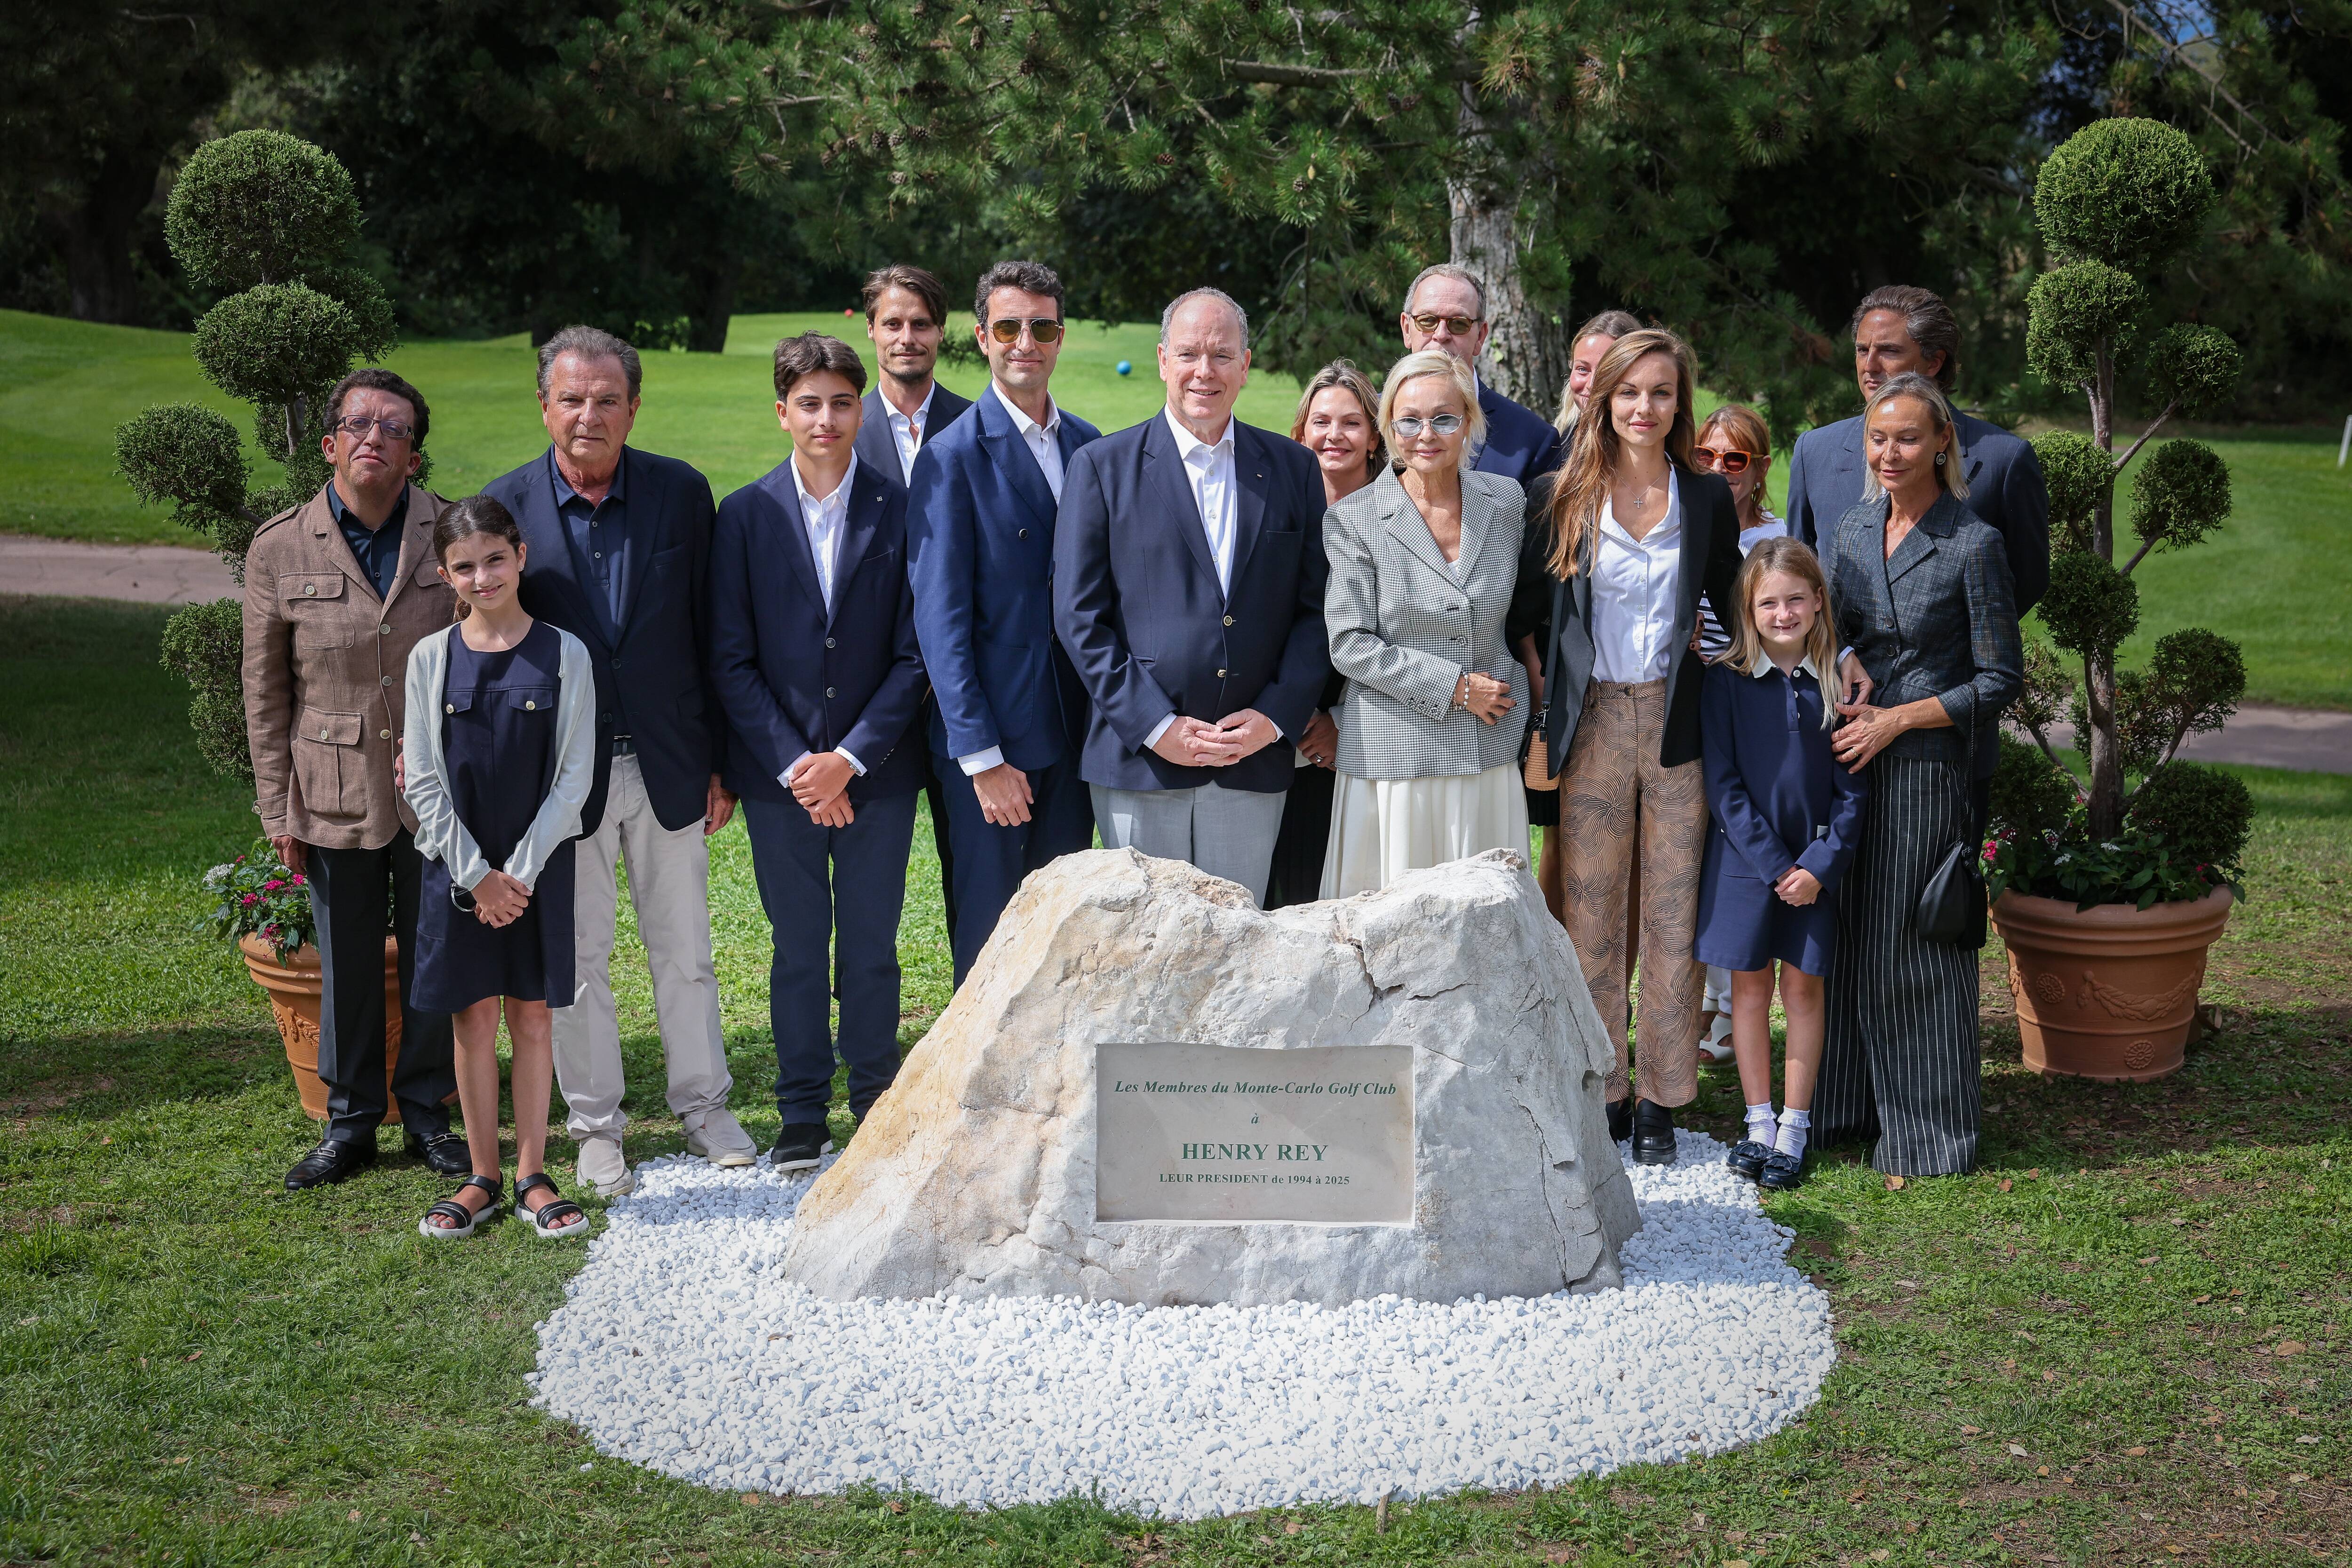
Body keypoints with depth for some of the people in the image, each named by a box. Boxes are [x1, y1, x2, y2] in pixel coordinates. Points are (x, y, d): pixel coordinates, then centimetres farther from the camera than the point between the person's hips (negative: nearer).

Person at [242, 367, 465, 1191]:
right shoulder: (279, 549, -3)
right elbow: (265, 690, 3)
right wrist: (277, 807, 2)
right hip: (334, 796, 0)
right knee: (346, 966, 10)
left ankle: (428, 1111, 26)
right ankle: (350, 1122, 26)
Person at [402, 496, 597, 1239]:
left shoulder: (563, 655, -3)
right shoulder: (431, 659, 0)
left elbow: (573, 777, -4)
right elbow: (424, 782, -1)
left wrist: (521, 870, -11)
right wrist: (477, 876, -9)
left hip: (539, 868, -1)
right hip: (459, 868, 1)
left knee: (533, 1014, 6)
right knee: (475, 1017, 6)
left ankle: (532, 1176, 16)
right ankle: (483, 1177, 17)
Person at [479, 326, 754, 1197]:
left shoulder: (682, 493, -2)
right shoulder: (506, 506, -6)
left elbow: (709, 634, 2)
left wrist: (719, 762, 2)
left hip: (667, 766, 1)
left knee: (686, 951, 12)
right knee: (577, 959, 9)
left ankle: (704, 1107, 27)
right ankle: (596, 1128, 22)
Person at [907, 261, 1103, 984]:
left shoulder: (1087, 444, 9)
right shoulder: (953, 456, -10)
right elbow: (940, 617, -12)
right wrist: (981, 756, -16)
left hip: (1073, 727, 5)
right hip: (991, 735, -5)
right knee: (990, 928, 4)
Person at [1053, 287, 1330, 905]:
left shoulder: (1293, 469, 10)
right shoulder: (1103, 467, 3)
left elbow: (1316, 609, 8)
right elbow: (1079, 616, -2)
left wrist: (1275, 719, -6)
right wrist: (1155, 726, -10)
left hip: (1256, 760, 2)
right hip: (1140, 762, -2)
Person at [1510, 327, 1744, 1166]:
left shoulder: (1708, 499, 5)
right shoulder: (1560, 498, 2)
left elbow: (1727, 614, 12)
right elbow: (1526, 614, 3)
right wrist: (1532, 719, -3)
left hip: (1679, 724, 1)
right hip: (1593, 724, 0)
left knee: (1672, 916, 3)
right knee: (1593, 915, 5)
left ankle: (1661, 1103, 12)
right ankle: (1600, 1094, 15)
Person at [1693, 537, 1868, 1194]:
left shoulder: (1840, 680, -2)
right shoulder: (1726, 680, -4)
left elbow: (1854, 788, 0)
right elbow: (1724, 784, -6)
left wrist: (1820, 863, -11)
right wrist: (1773, 867, -11)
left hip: (1815, 863, 0)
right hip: (1745, 860, 0)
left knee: (1803, 988, 5)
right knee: (1749, 988, 7)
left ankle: (1794, 1130, 15)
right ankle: (1758, 1123, 19)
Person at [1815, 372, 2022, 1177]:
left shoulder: (1973, 544, -10)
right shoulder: (1854, 528, 8)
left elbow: (2002, 680, -9)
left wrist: (1897, 719, -13)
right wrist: (1839, 701, 1)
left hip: (1931, 769, -5)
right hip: (1854, 763, 6)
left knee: (1917, 946, 1)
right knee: (1852, 936, 10)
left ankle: (1928, 1128, 14)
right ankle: (1855, 1103, 25)